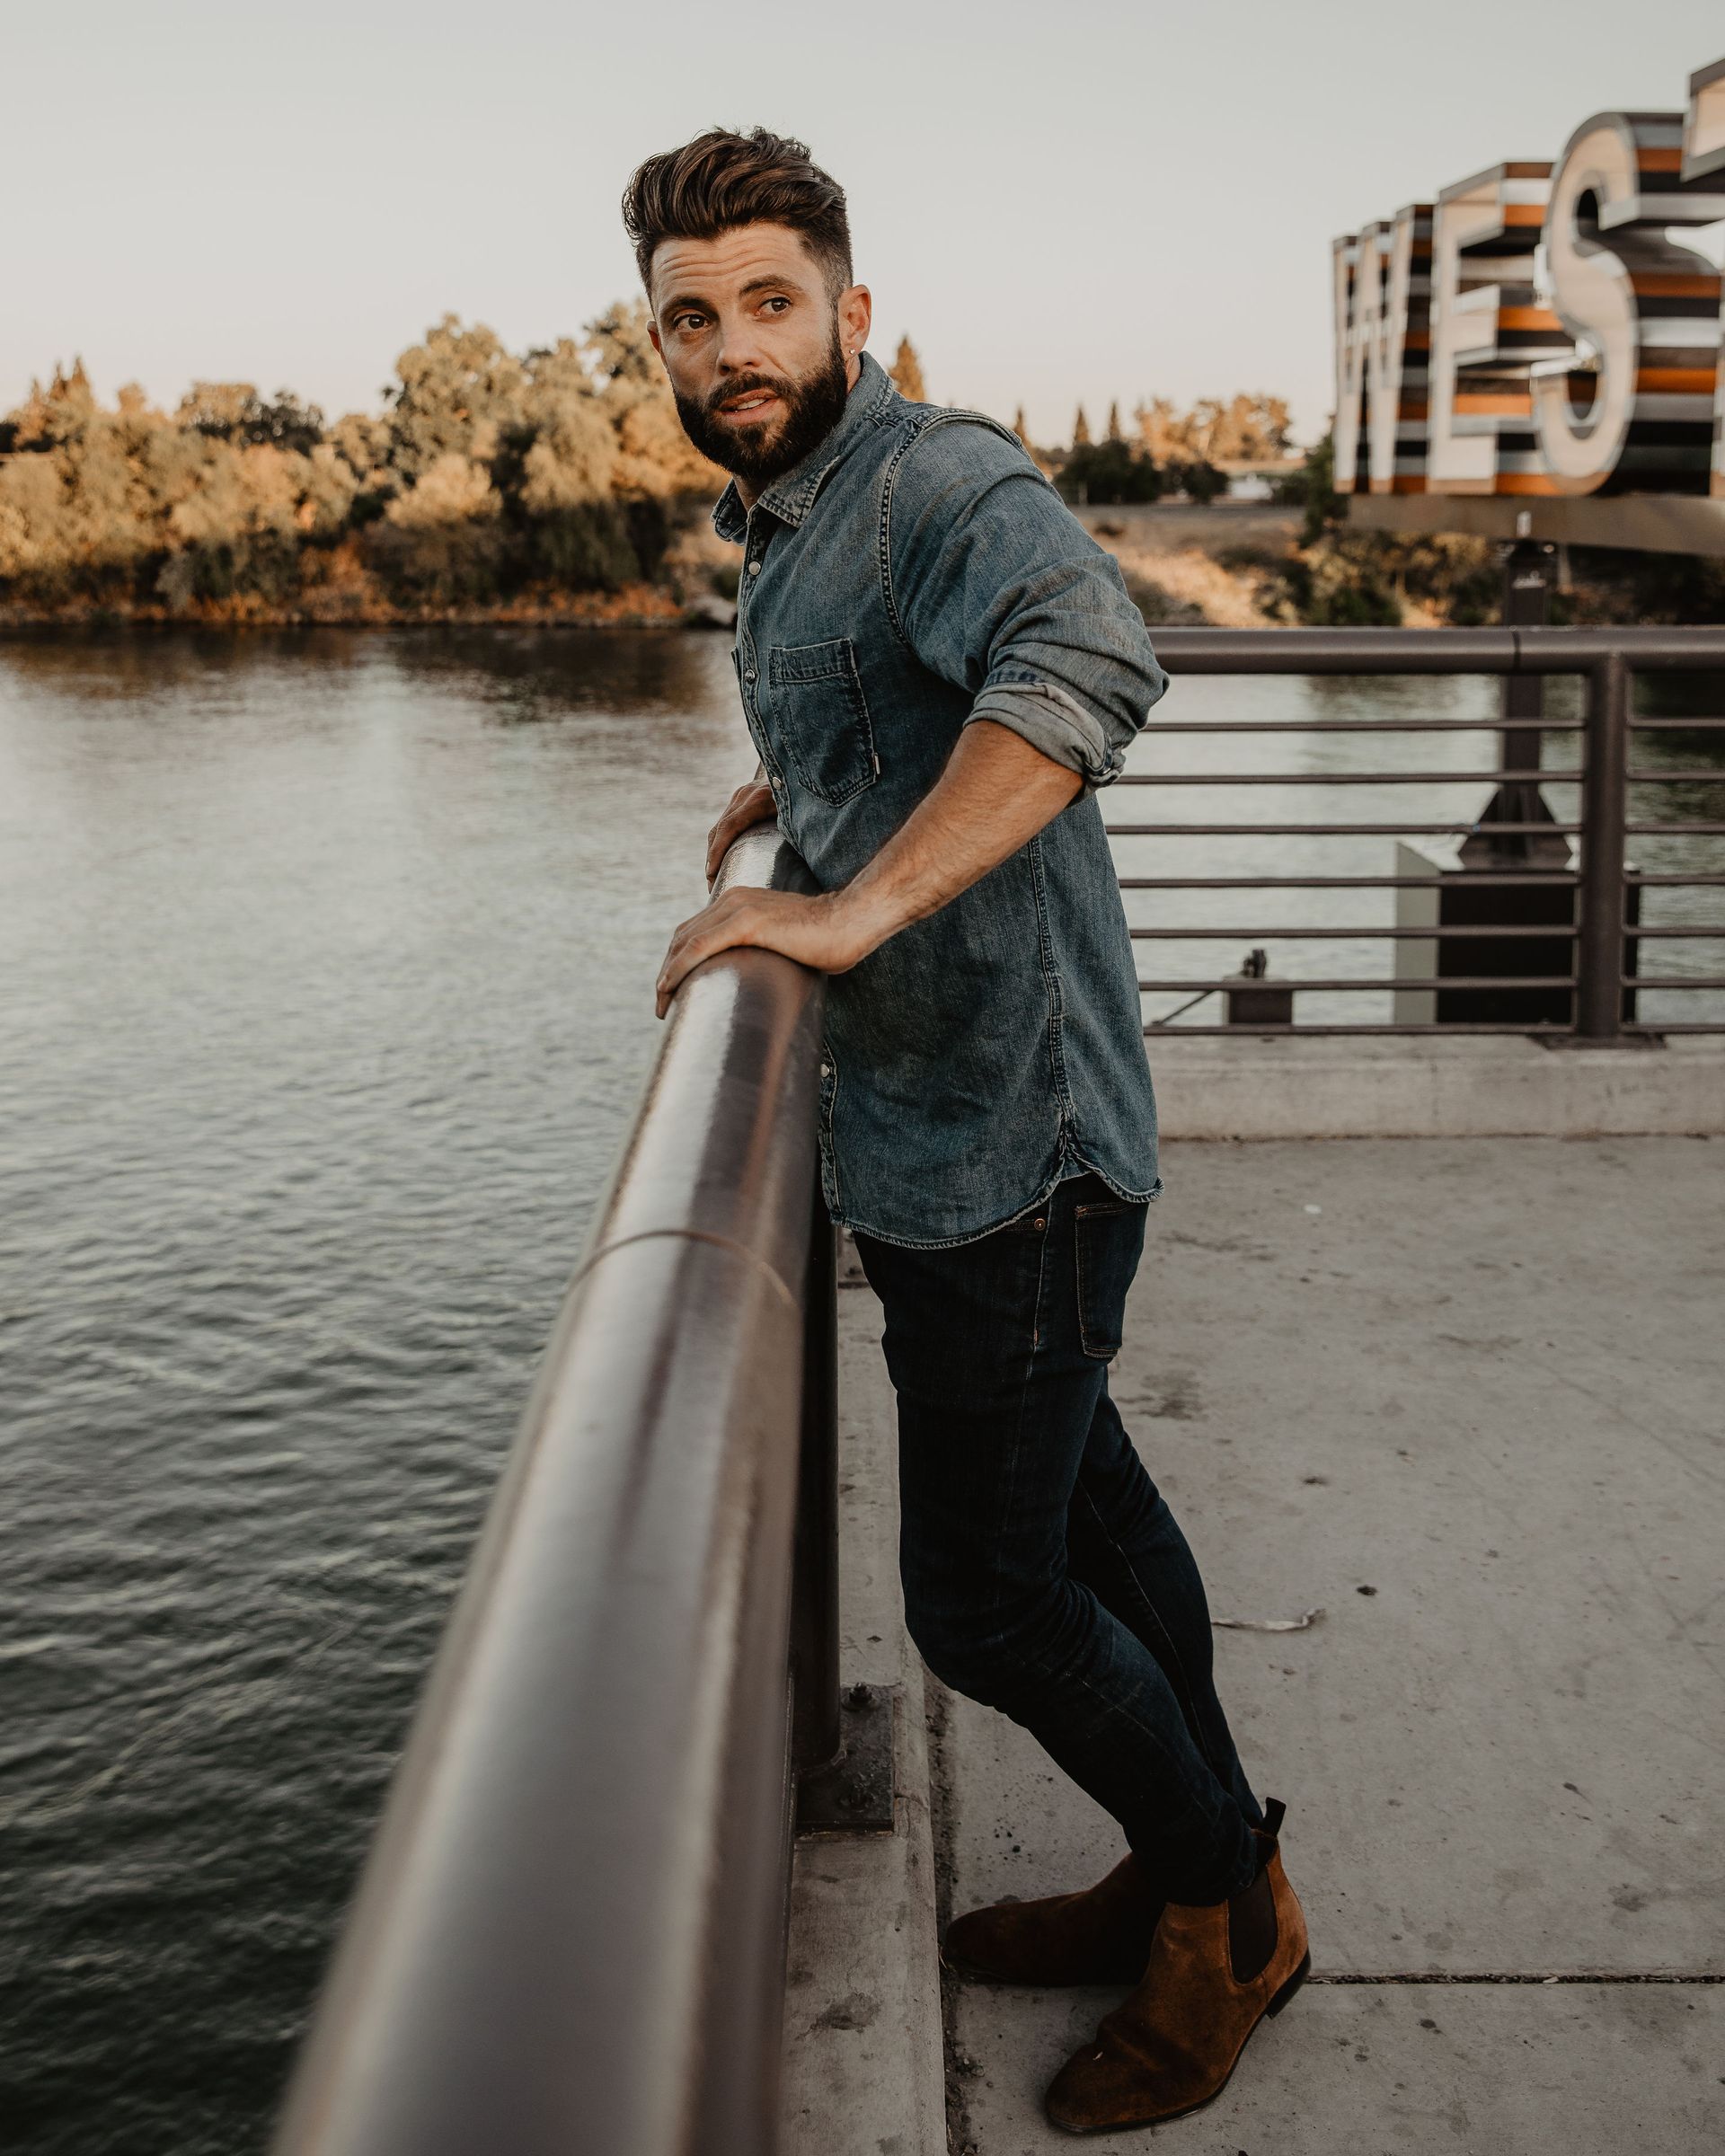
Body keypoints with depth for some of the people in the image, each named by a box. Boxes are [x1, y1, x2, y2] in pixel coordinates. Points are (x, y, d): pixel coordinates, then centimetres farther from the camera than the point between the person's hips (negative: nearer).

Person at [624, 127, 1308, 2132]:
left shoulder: (940, 478, -16)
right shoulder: (788, 531, 15)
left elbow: (1085, 657, -39)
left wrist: (851, 906, -39)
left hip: (1004, 1140, -10)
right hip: (934, 1135, 10)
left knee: (984, 1599, 0)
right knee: (1082, 1506, 20)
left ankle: (1226, 1906, 25)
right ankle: (1207, 1866, 39)